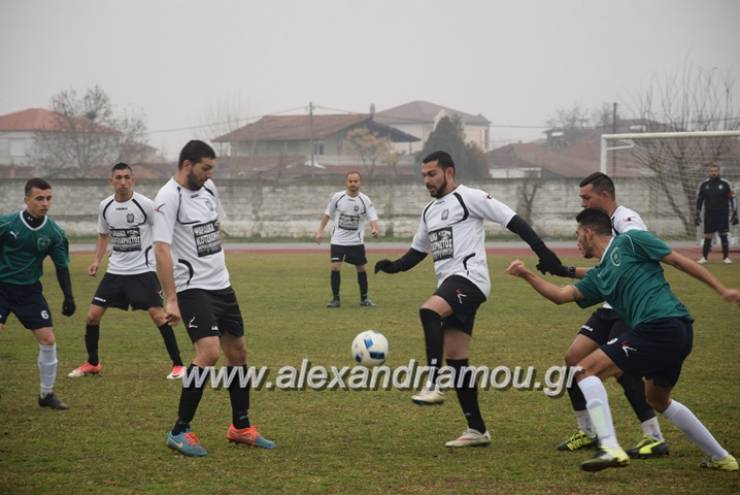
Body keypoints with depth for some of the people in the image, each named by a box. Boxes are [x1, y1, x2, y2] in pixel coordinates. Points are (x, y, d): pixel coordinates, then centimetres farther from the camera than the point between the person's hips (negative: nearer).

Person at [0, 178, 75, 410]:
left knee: (48, 340, -2)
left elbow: (62, 266, 5)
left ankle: (47, 394, 14)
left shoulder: (54, 232, -5)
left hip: (30, 290, 3)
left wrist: (68, 298, 0)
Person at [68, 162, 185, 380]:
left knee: (158, 315, -13)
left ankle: (177, 364, 0)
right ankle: (92, 363, 20)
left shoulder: (145, 204, -12)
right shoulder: (105, 206, 2)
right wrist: (96, 261, 4)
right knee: (92, 315, 1)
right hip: (115, 270, 4)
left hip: (143, 270, -4)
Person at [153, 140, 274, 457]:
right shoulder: (169, 197, -15)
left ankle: (240, 427, 24)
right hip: (193, 288, -9)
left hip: (221, 285, 9)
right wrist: (170, 300, -24)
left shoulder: (208, 188, 10)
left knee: (238, 351, 11)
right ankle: (180, 432, -10)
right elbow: (161, 248, -20)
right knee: (209, 353, -20)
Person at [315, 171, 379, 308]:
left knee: (361, 268, 6)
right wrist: (320, 230, 4)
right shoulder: (337, 197, -4)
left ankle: (364, 298, 22)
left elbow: (373, 218, -12)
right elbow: (327, 214, 8)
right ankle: (335, 299, -1)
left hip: (356, 241, 1)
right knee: (335, 267, -12)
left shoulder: (365, 200, -6)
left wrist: (375, 229, -33)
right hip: (338, 240, -1)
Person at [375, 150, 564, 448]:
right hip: (450, 286, 9)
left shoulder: (469, 198, -3)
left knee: (429, 310, -34)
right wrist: (393, 266, 9)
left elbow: (513, 220, -8)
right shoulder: (429, 211, 22)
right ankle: (477, 430, 9)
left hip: (469, 277, -9)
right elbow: (417, 253, 29)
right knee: (454, 356, 5)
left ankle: (433, 385, -35)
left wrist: (542, 252, -15)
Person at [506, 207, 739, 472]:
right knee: (657, 400, 30)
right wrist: (527, 275, 13)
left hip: (660, 325, -10)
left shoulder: (630, 241, 2)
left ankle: (610, 448, -21)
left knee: (586, 370, -8)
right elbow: (561, 295, 20)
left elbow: (681, 261, 1)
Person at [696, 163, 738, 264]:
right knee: (707, 237, 1)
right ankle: (704, 257, 9)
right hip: (709, 214, 1)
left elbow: (732, 198, 2)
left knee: (723, 236, -2)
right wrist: (698, 215, 8)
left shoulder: (725, 184, 0)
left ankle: (726, 257, 6)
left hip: (722, 214, -1)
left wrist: (734, 214, -3)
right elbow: (699, 200, 11)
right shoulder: (704, 184, 5)